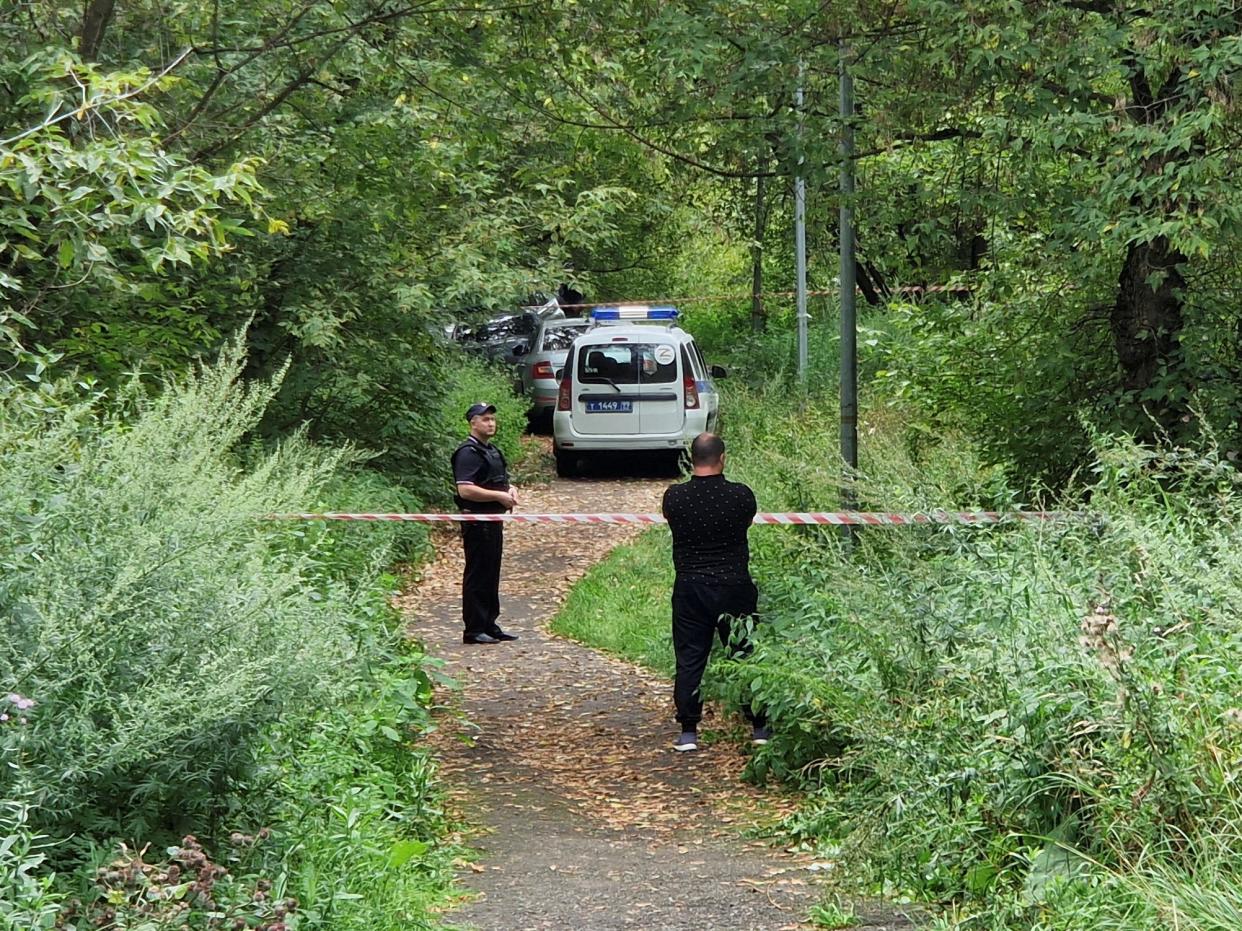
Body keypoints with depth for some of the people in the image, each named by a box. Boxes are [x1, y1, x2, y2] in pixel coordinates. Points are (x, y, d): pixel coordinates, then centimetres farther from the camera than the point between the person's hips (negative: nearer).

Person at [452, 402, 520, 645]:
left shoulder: (492, 450, 18)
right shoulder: (468, 452, -13)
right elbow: (465, 490, -23)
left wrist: (510, 489, 8)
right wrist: (499, 495, -21)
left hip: (494, 521, 10)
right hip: (477, 522, -10)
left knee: (492, 574, 14)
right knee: (477, 576, -6)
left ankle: (489, 625, 22)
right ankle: (473, 630, -2)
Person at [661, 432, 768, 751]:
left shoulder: (674, 497, -8)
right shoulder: (741, 495, -9)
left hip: (689, 588, 0)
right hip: (734, 585, 0)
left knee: (689, 661, 6)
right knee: (746, 656, 11)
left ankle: (688, 732, 6)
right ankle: (759, 727, 17)